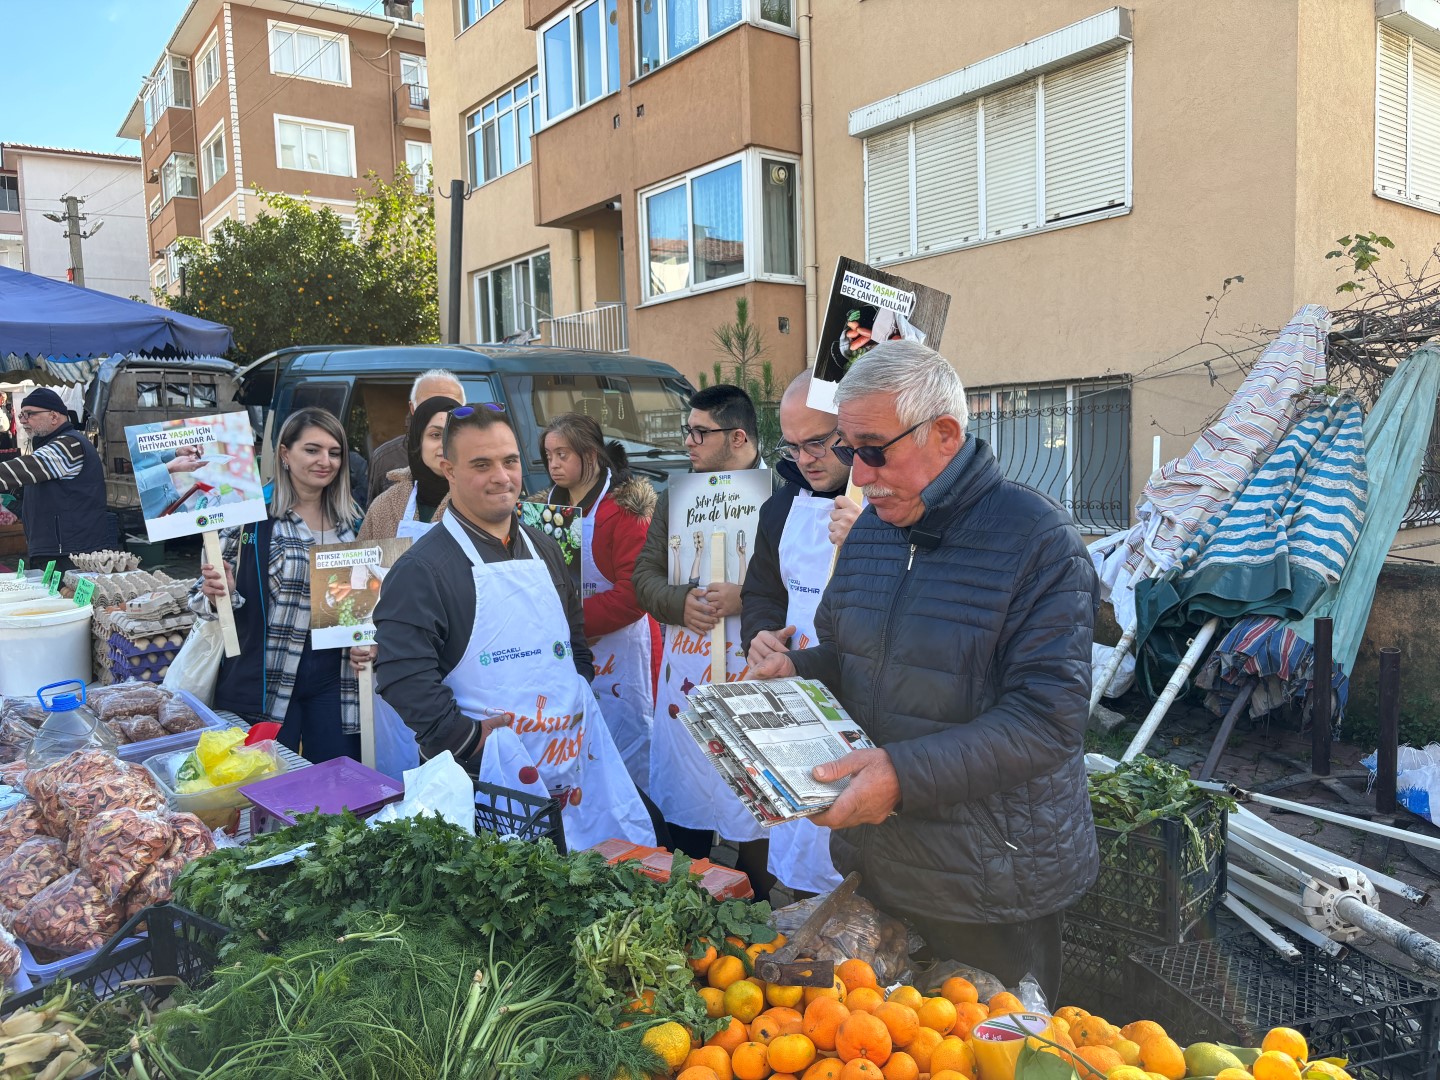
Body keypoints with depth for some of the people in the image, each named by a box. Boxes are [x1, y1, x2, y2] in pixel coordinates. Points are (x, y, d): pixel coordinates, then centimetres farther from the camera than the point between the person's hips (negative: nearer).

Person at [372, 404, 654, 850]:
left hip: (572, 763, 6)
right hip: (486, 780, -6)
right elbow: (402, 674, -17)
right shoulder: (421, 568, -9)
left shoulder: (544, 550, 13)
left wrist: (580, 701, 12)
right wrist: (468, 739, -18)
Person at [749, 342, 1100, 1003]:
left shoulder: (1040, 543, -18)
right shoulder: (871, 530, 4)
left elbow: (1049, 719, -25)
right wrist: (794, 670, -5)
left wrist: (906, 773, -33)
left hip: (990, 885, -6)